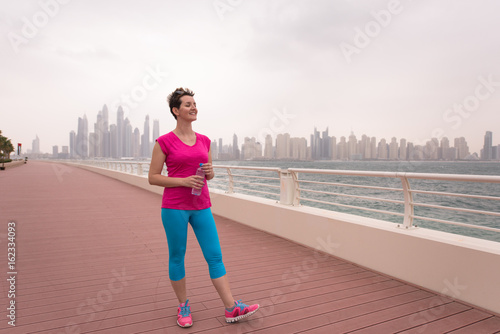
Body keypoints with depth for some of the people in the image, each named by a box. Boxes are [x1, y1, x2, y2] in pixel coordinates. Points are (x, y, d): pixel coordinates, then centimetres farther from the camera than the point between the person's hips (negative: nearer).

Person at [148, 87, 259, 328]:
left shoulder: (204, 141, 9)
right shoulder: (164, 142, -5)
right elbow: (153, 177, -5)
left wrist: (210, 171, -7)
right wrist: (184, 181, -17)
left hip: (201, 207, 4)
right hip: (174, 207, -4)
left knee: (215, 256, 4)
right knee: (177, 257, 9)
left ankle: (231, 308, 11)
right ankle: (183, 306, 28)